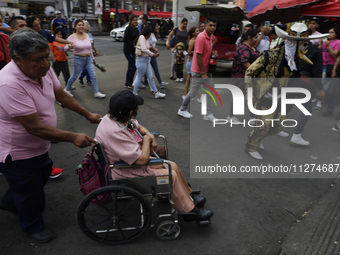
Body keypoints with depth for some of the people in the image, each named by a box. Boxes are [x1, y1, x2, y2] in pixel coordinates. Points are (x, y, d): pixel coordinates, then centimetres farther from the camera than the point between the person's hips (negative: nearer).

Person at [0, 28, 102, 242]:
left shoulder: (43, 69, -10)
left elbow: (61, 95, 5)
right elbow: (35, 127, -33)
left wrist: (89, 115, 4)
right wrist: (73, 137, -30)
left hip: (38, 146, 8)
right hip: (18, 153, -8)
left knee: (42, 177, 30)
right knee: (32, 195, 14)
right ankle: (33, 227, 45)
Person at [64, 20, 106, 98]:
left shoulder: (87, 35, 6)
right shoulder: (72, 37, -9)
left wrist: (93, 58, 19)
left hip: (89, 59, 5)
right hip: (79, 59, -4)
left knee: (94, 76, 0)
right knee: (74, 76, 8)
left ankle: (97, 92, 7)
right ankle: (67, 89, 30)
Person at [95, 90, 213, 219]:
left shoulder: (115, 117, -6)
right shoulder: (114, 133, -35)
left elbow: (138, 126, 16)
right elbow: (142, 159, -31)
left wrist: (150, 136, -4)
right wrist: (146, 140, -14)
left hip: (133, 160, 9)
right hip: (125, 173, -9)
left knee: (172, 166, 6)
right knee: (171, 175, -10)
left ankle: (189, 197, 24)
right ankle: (190, 209, 10)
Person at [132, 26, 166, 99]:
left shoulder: (146, 39, 11)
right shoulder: (141, 37, -15)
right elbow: (143, 49, -27)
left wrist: (150, 48, -2)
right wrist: (153, 54, -21)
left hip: (147, 60, 9)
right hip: (142, 60, -9)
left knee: (150, 77, 13)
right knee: (139, 78, 1)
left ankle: (156, 93, 20)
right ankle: (134, 94, 14)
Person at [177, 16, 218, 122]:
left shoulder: (211, 37, 6)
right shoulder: (201, 37, -20)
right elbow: (198, 56, -22)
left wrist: (213, 52, 2)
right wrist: (203, 73, -20)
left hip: (205, 70, 8)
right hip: (198, 71, -8)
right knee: (193, 92, 4)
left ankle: (208, 114, 17)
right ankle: (182, 109, 24)